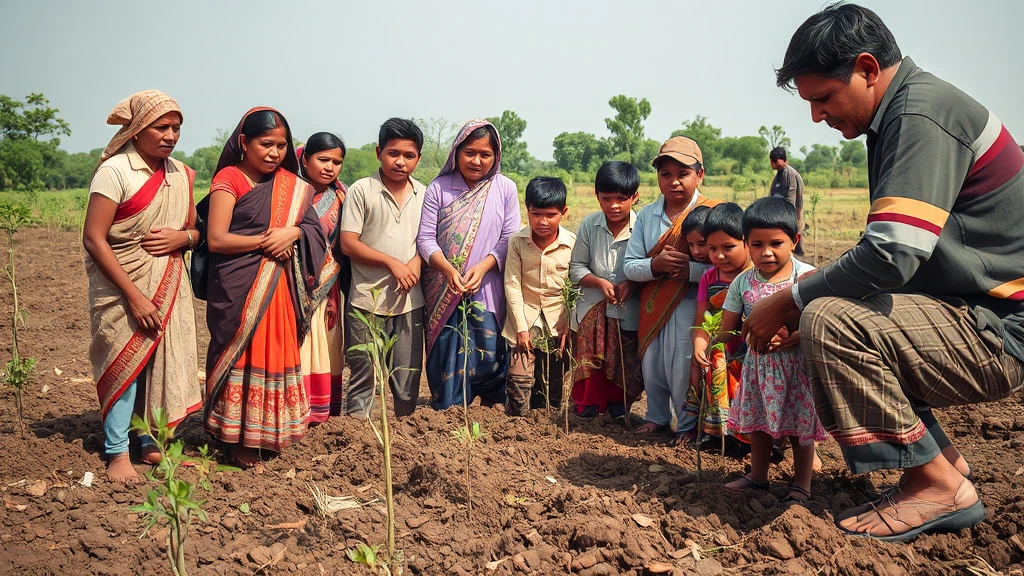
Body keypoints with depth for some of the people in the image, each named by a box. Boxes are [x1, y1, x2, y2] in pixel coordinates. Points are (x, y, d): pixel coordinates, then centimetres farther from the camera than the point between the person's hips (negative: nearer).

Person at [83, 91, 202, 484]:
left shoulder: (181, 174, 5)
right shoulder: (115, 170, -12)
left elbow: (197, 230, 14)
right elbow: (93, 238, -16)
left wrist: (183, 236, -12)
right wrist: (134, 297, -18)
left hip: (170, 288, 5)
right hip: (123, 288, -5)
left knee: (164, 363, 8)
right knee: (126, 363, -2)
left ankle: (152, 444, 22)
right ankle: (117, 454, 10)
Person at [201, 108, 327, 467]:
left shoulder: (290, 184, 12)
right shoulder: (229, 179, -5)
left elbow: (314, 229, 9)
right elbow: (215, 239, -12)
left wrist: (292, 233, -12)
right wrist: (266, 241, -13)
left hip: (279, 287, 5)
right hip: (238, 289, -5)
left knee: (277, 354, 8)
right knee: (242, 356, -1)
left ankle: (270, 433, 21)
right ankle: (239, 440, 10)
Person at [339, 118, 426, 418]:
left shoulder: (424, 195, 8)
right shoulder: (361, 190, -4)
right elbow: (348, 243, -7)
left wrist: (416, 262, -7)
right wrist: (393, 263, -14)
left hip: (409, 302, 3)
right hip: (367, 301, -3)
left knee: (408, 380, 9)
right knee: (362, 378, 4)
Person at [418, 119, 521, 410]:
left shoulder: (505, 188, 3)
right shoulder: (439, 188, 0)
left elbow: (510, 239, 0)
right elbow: (425, 237, -4)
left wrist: (483, 267, -16)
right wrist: (448, 269, -20)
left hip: (488, 290, 0)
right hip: (444, 291, 0)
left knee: (490, 353, 2)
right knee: (447, 356, 2)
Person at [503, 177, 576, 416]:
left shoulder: (572, 244, -8)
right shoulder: (517, 242, -7)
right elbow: (512, 285, -6)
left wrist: (569, 324, -8)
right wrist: (521, 326, -9)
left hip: (557, 322, 1)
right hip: (525, 319, -1)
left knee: (553, 387, 9)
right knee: (520, 380, -8)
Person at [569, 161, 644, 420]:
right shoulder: (589, 225, -1)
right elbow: (576, 268, 1)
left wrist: (632, 284, -22)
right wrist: (600, 282, -13)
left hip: (629, 312, -1)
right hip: (592, 309, 2)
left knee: (627, 365, 8)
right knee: (589, 361, 7)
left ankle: (619, 410, 27)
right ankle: (588, 408, 24)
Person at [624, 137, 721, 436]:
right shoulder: (647, 215, 3)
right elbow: (629, 266, -1)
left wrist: (690, 269, -28)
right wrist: (655, 265, -20)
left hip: (691, 307, -4)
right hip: (653, 306, 5)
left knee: (683, 371, 0)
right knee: (652, 366, 16)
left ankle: (688, 426, 23)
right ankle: (657, 418, 39)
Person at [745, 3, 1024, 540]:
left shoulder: (922, 113, -19)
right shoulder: (902, 113, 13)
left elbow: (892, 255, -29)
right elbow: (890, 247, 20)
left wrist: (788, 300, -16)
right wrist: (815, 283, 7)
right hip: (978, 313, 11)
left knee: (830, 321, -26)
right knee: (824, 308, 14)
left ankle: (940, 485, -10)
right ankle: (943, 460, 13)